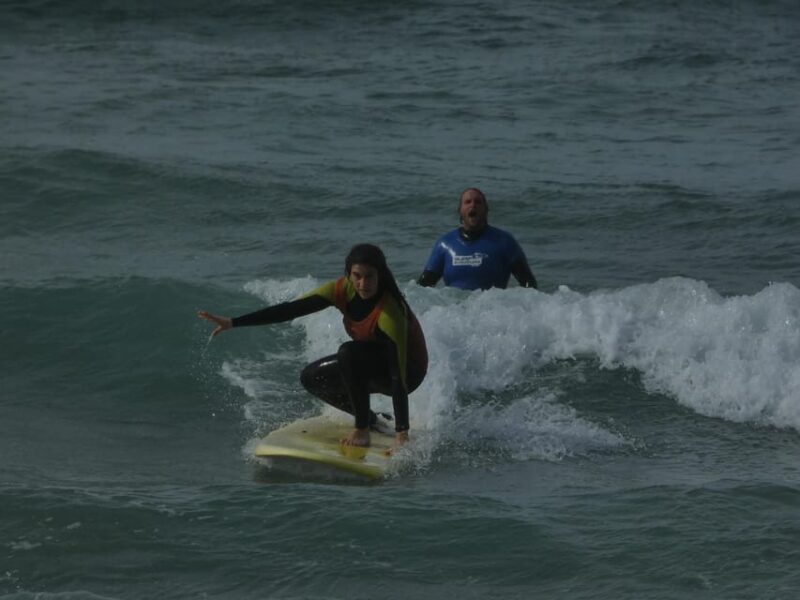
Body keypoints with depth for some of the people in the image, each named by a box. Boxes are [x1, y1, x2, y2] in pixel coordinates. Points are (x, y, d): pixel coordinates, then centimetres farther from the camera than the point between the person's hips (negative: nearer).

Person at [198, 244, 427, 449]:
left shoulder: (390, 313, -34)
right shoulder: (343, 290, -16)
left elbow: (398, 375, -36)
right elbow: (291, 309, -16)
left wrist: (402, 433, -40)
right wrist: (233, 323, -22)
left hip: (409, 369, -7)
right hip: (372, 368, 7)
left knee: (349, 353, -32)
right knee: (312, 378, -2)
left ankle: (362, 430, -21)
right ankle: (368, 418, 16)